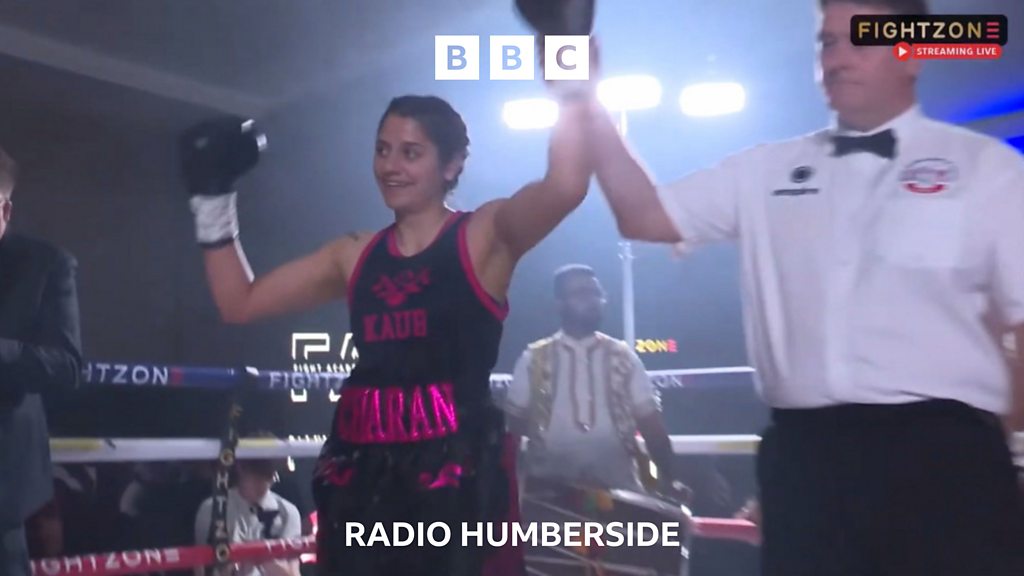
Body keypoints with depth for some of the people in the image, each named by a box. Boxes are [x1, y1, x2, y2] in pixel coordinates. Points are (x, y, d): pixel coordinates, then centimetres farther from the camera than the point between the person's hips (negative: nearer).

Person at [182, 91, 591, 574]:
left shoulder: (486, 236, 2)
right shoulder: (355, 255, 15)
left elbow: (566, 185, -18)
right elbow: (238, 303, 18)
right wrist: (213, 201, 16)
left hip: (456, 465, -5)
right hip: (360, 467, 5)